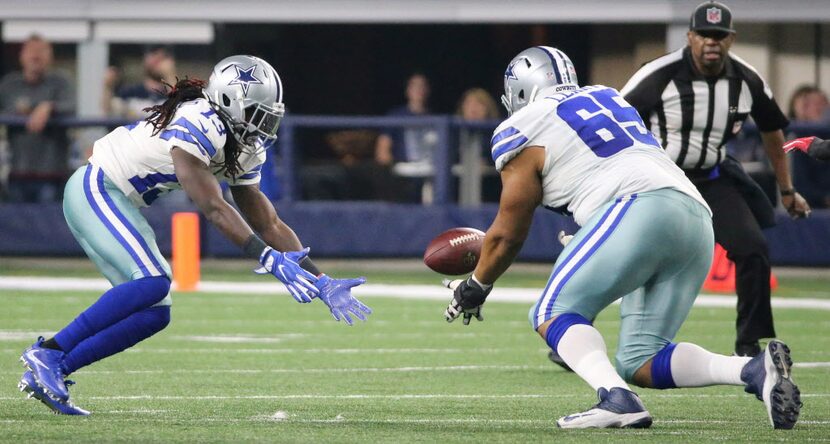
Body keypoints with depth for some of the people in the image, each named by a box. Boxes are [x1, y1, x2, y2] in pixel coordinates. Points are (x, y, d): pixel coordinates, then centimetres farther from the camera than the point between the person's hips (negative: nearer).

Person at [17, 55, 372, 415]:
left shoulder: (244, 151, 7)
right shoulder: (199, 125, -24)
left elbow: (269, 224, 10)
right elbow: (213, 209, -29)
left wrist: (321, 282, 3)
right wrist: (270, 260, -35)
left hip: (116, 203, 10)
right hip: (94, 190, -10)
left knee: (154, 315, 1)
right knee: (151, 283, -26)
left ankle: (50, 371, 3)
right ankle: (47, 352, -19)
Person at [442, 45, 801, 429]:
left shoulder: (524, 132, 10)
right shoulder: (605, 98, 30)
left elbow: (508, 234, 16)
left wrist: (475, 287, 31)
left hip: (639, 208, -7)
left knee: (552, 314, -1)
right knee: (639, 362, 10)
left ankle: (617, 399, -27)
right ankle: (755, 370, -11)